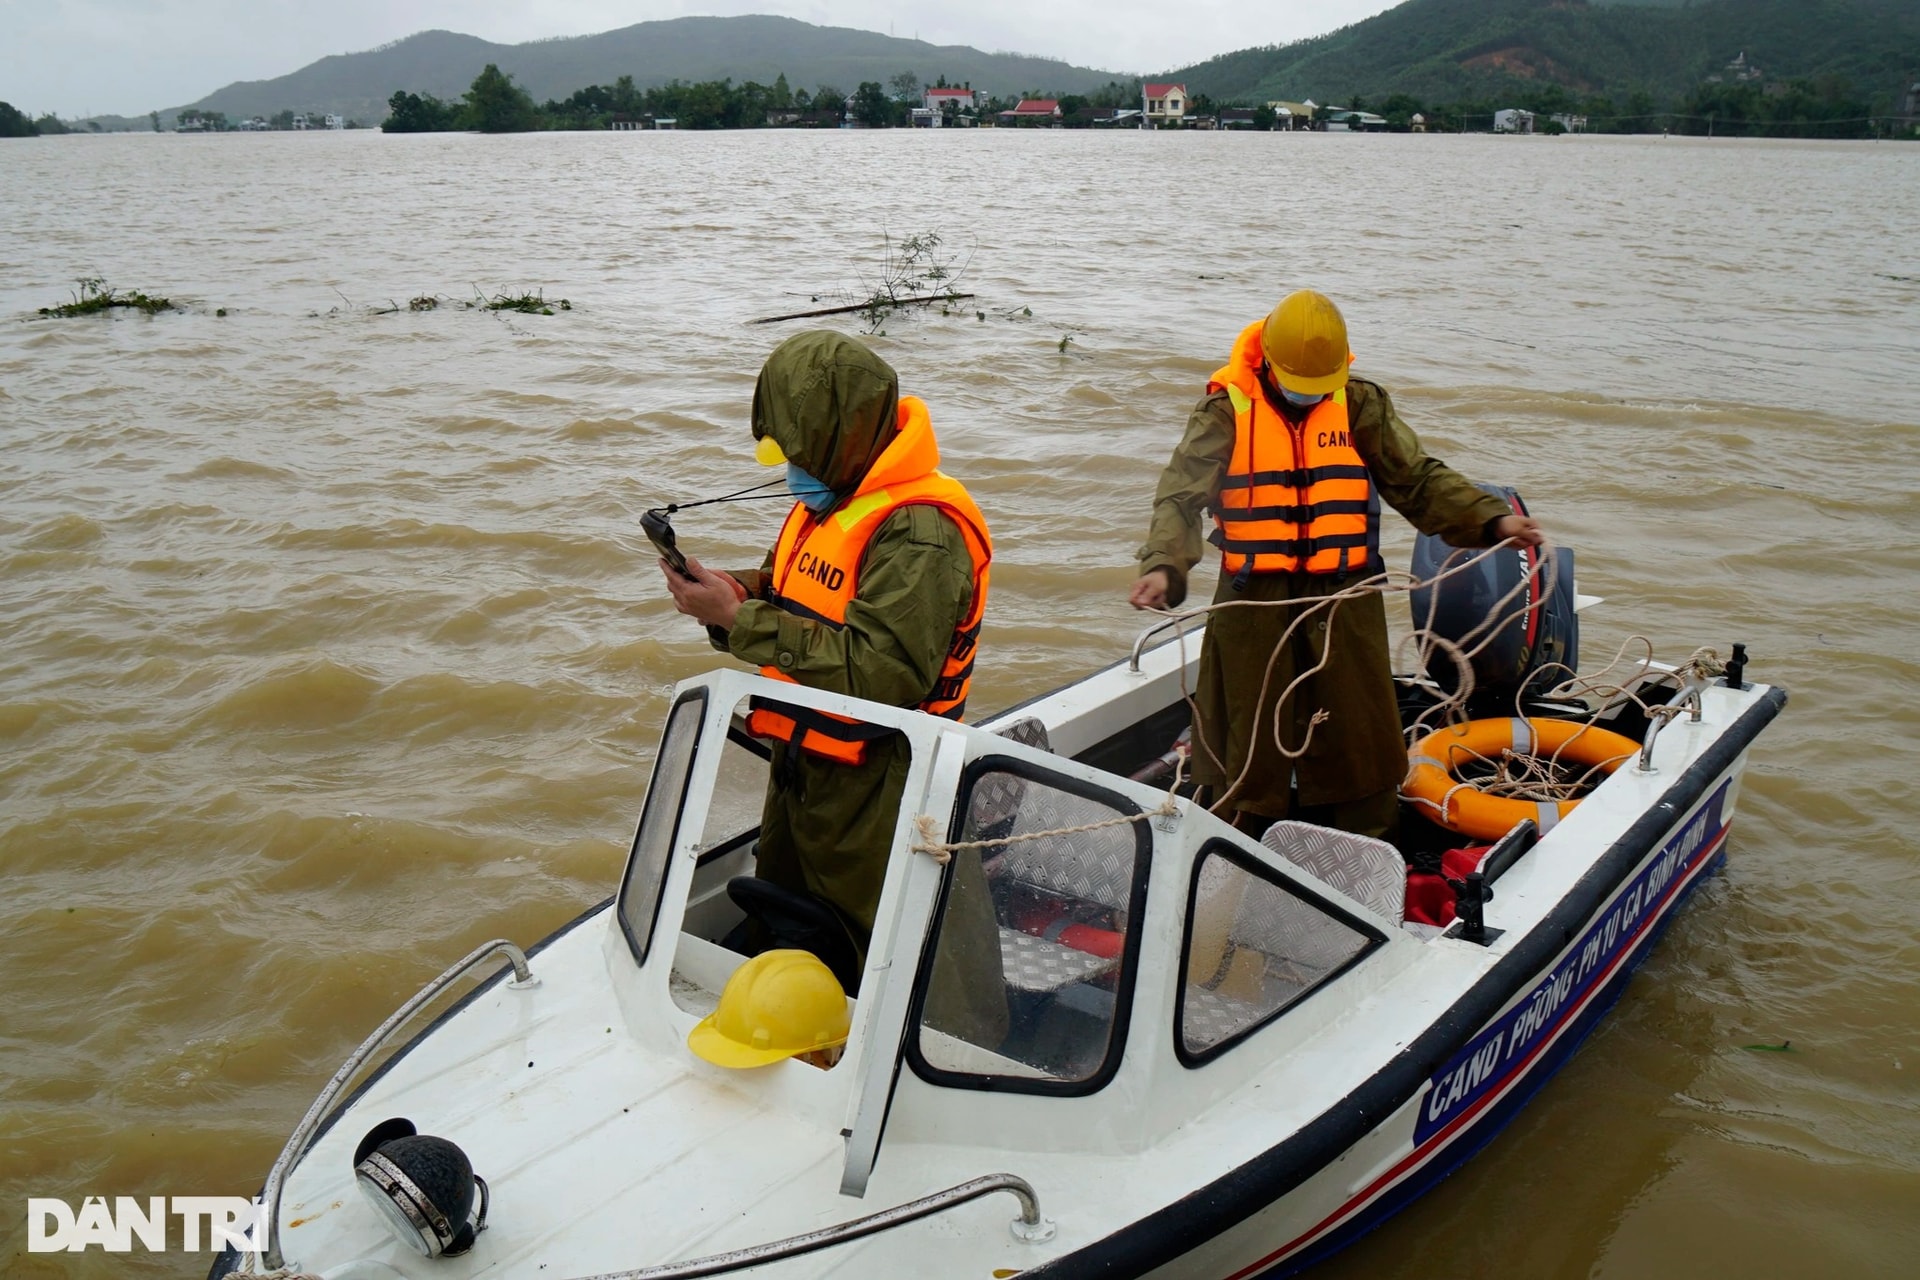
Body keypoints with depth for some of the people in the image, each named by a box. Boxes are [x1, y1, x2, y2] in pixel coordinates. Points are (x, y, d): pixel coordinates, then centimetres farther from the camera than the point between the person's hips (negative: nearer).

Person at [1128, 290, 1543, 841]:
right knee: (1249, 741, 8)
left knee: (1362, 736, 10)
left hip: (1346, 598, 2)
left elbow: (1419, 480, 5)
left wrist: (1493, 519, -9)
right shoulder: (1227, 408, -4)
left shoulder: (1361, 405, 4)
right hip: (1254, 602, -2)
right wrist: (1162, 565, -30)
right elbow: (1181, 495, -12)